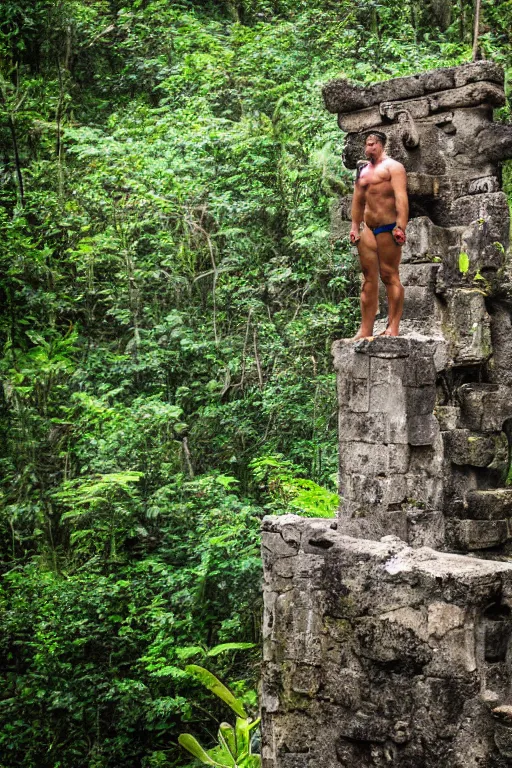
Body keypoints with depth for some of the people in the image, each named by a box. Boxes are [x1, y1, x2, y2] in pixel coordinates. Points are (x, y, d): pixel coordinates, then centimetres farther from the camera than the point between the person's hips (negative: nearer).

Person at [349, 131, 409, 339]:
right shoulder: (363, 170, 20)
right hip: (368, 229, 7)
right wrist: (355, 227, 15)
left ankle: (393, 328, -5)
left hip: (388, 228, -7)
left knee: (389, 276, -6)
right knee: (369, 278, 5)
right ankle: (365, 330, 6)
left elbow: (401, 198, -13)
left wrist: (400, 227, -22)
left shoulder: (392, 166, -2)